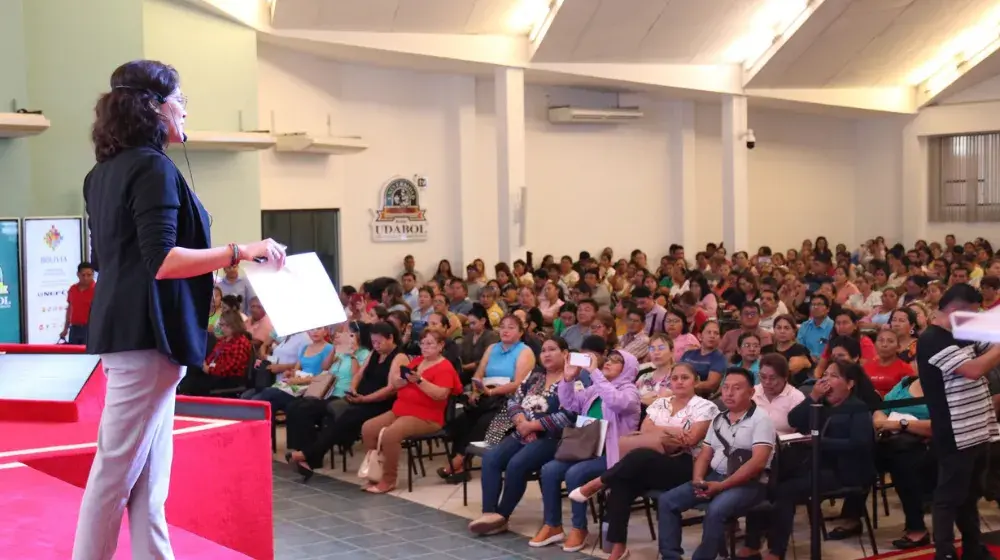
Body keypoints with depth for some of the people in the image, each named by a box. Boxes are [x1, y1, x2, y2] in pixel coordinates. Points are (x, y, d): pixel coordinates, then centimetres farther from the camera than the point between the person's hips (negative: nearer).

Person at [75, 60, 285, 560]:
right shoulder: (152, 167, -13)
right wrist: (240, 252, -20)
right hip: (146, 331, -10)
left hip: (125, 327, 10)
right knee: (118, 467, -2)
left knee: (147, 470, 10)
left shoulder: (104, 171, 15)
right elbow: (161, 261, -21)